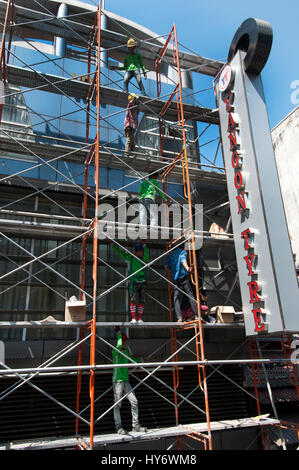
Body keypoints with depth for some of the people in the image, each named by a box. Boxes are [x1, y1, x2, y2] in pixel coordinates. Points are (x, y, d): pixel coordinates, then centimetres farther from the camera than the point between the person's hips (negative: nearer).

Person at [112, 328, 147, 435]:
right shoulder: (116, 351, -10)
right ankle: (118, 427, 13)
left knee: (134, 402, 3)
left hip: (126, 380, 7)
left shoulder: (126, 351, 12)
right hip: (117, 381, -7)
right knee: (117, 405, 0)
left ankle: (135, 426, 13)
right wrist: (118, 332, -22)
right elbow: (119, 345, -33)